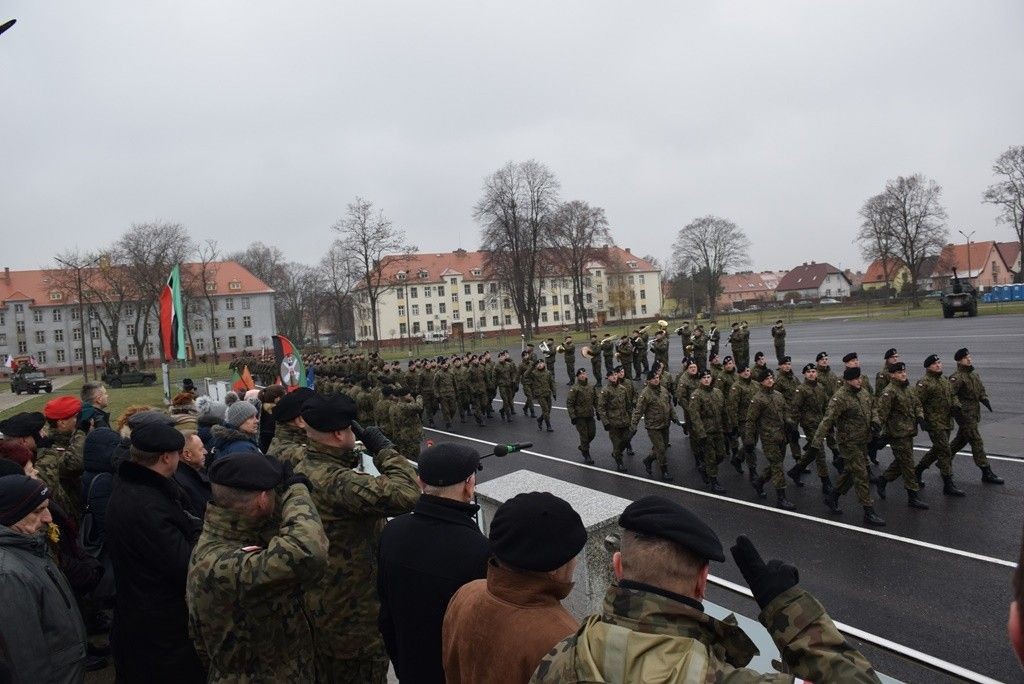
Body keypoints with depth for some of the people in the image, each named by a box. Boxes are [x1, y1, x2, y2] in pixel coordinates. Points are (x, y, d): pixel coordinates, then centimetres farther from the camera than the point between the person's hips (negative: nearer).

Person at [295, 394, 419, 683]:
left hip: (319, 601, 9)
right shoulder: (336, 482, -32)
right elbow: (406, 494, -40)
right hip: (352, 611, -9)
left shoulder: (304, 469, 0)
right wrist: (383, 449, -28)